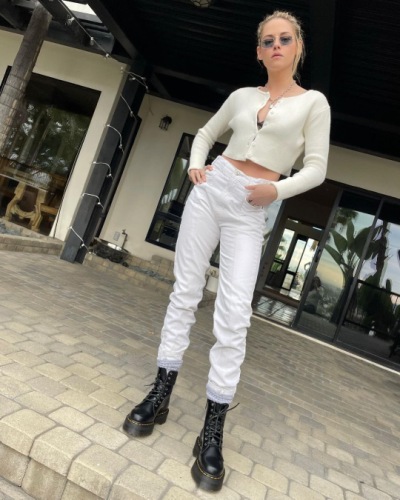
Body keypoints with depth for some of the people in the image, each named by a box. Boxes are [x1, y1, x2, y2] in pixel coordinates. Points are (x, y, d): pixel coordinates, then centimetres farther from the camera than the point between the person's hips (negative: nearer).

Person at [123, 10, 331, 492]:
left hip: (250, 209, -3)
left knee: (234, 313, -13)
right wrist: (195, 164, 6)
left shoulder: (313, 102, 7)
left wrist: (277, 189, -14)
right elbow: (206, 133, 26)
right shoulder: (242, 96, 15)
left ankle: (212, 432, -2)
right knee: (185, 291, 1)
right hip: (211, 189, 4)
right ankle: (159, 396, 13)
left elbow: (316, 169, 3)